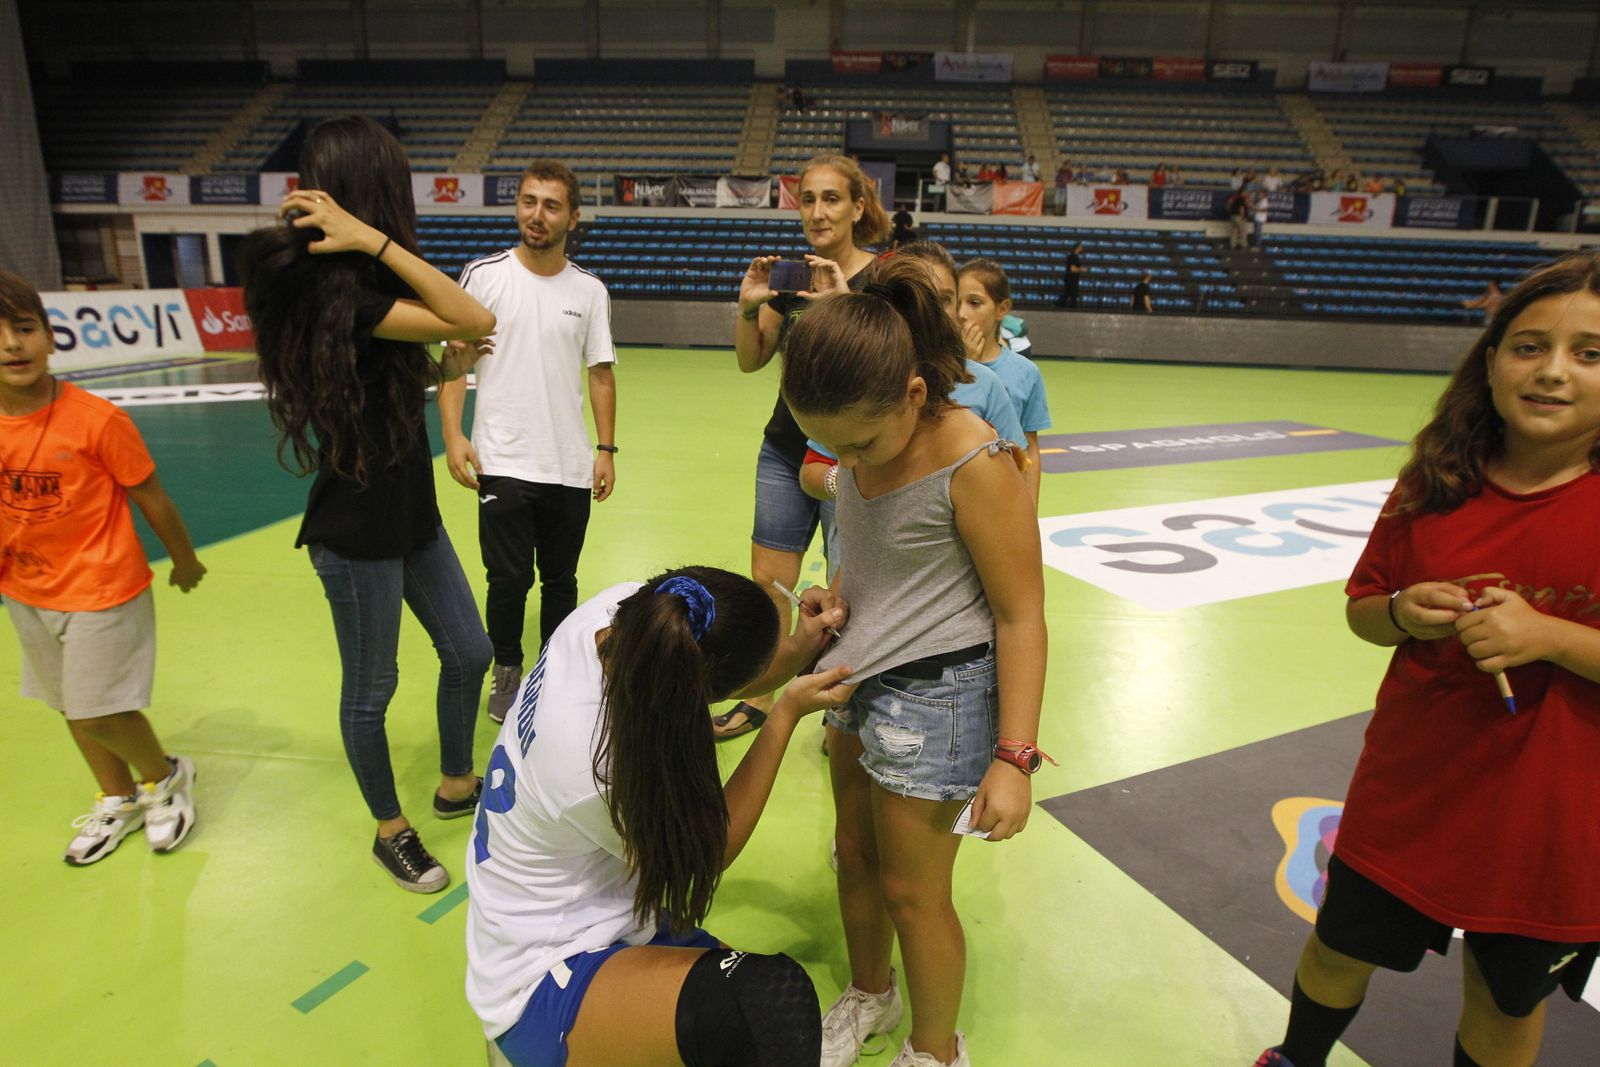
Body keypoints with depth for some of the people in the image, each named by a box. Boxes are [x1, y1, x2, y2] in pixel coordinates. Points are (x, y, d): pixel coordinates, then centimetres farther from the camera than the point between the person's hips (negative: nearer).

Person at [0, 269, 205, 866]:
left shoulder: (95, 419, -22)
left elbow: (150, 497, -11)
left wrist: (184, 559, -1)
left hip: (102, 590, -6)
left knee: (97, 711, 0)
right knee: (71, 706, 19)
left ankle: (167, 776, 30)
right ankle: (119, 800, 41)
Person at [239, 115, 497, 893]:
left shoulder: (350, 277, 7)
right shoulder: (332, 285, -23)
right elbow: (476, 321, -29)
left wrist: (444, 368, -7)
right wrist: (373, 241, -28)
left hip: (411, 511, 9)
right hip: (356, 528, -9)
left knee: (467, 653, 18)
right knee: (370, 689, 11)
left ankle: (456, 785, 39)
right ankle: (390, 831, 32)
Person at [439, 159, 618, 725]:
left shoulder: (590, 290, 5)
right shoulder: (484, 274, -1)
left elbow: (600, 375, 8)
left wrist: (606, 449, 2)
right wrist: (452, 434, -11)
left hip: (571, 467, 2)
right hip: (503, 462, -2)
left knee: (560, 580, 11)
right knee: (509, 579, 1)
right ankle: (506, 668, 26)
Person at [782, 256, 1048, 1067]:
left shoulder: (976, 465, -22)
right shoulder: (864, 444, -1)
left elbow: (1020, 617, -18)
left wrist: (1014, 757, -17)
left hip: (934, 696, -7)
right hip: (859, 682, 7)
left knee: (912, 892, 9)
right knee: (855, 855, 21)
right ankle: (869, 996, 49)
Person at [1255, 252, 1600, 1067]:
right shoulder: (1436, 486, -5)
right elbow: (1361, 609, 4)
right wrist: (1402, 613, -16)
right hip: (1409, 791, 2)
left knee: (1507, 1000, 21)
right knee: (1340, 950, 20)